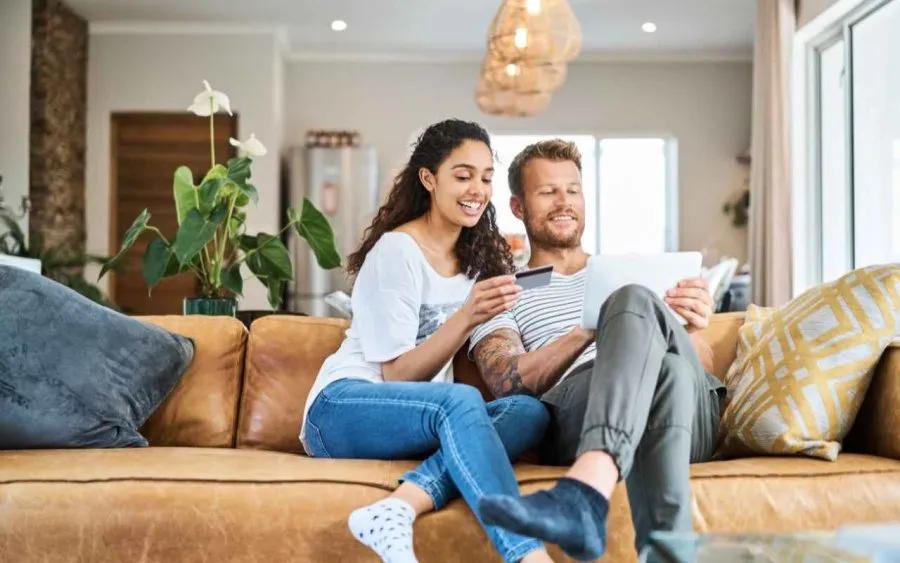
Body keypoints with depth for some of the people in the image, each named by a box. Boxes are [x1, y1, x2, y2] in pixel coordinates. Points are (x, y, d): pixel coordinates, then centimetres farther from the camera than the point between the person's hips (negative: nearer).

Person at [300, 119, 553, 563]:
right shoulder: (396, 250, -10)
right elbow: (396, 375, -14)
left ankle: (398, 508, -41)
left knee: (530, 412, -24)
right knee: (461, 400, -38)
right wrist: (466, 317, -27)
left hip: (424, 415, 7)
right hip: (341, 409, -7)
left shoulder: (480, 256, 13)